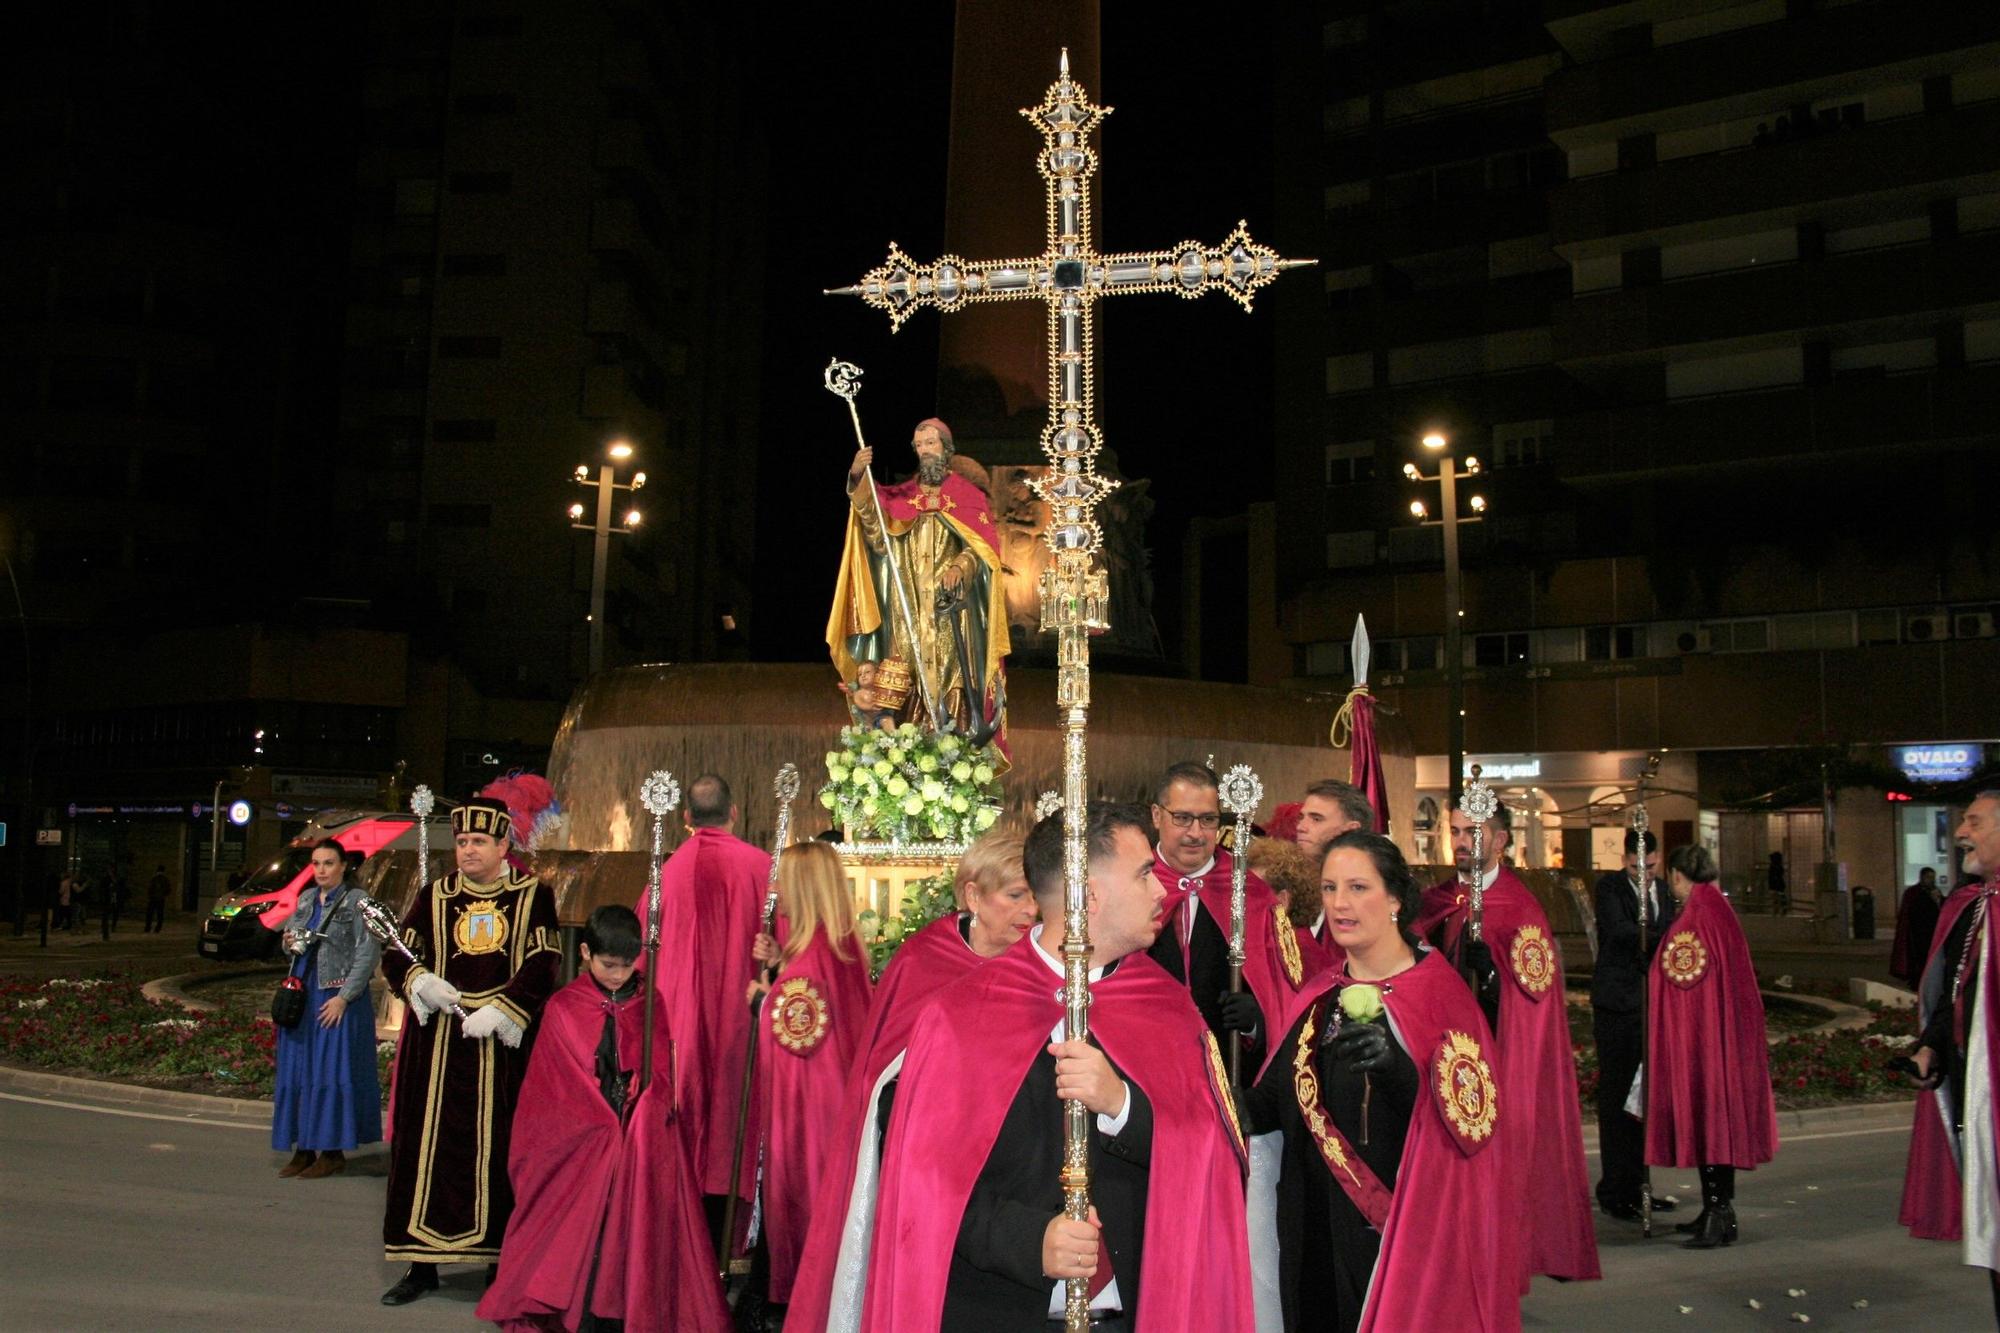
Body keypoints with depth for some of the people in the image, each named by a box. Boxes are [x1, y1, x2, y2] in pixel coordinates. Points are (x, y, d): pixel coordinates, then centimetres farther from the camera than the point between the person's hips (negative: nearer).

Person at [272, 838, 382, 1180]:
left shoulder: (357, 900, -7)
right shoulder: (306, 898, 12)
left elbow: (368, 953, -12)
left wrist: (344, 997, -17)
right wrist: (289, 942, -1)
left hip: (338, 997, -7)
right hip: (301, 994, 7)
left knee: (332, 1071, -3)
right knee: (296, 1071, 8)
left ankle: (332, 1151, 6)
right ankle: (303, 1148, 17)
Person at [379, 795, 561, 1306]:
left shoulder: (533, 896, 2)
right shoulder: (433, 896, 10)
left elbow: (541, 965, -5)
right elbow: (396, 957, 9)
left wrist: (498, 1011, -15)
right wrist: (420, 981, -12)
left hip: (503, 1044, -2)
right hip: (438, 1043, 3)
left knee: (501, 1147, 0)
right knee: (427, 1145, 4)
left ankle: (502, 1255, 11)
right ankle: (422, 1262, 14)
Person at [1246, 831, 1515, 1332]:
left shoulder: (1438, 991, -10)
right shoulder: (1320, 995, 6)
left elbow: (1472, 1116, -19)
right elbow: (1286, 1099, 11)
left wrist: (1397, 1068, -34)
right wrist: (1242, 1107, -8)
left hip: (1408, 1231, -5)